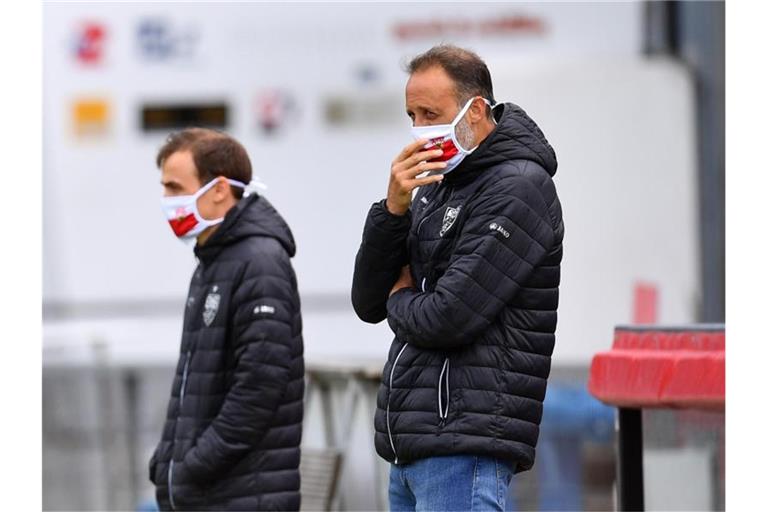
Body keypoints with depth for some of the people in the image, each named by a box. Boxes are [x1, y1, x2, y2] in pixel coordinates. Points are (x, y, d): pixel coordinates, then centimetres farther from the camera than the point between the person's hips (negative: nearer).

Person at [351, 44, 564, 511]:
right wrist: (393, 209, -2)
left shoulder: (518, 189, -10)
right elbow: (368, 304, 12)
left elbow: (448, 320, -18)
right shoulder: (438, 185, 18)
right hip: (410, 444, 9)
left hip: (465, 442, -9)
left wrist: (401, 298, 5)